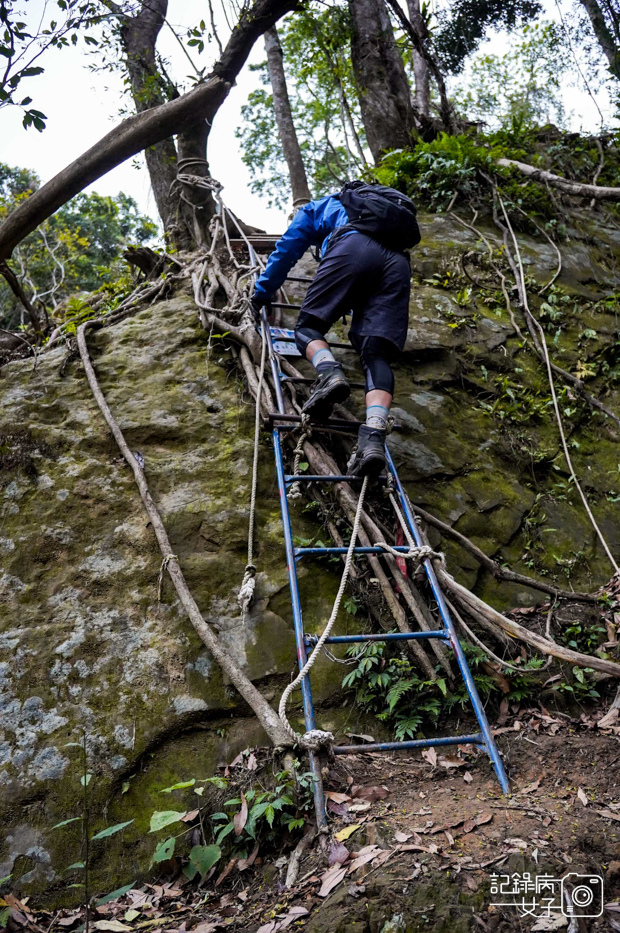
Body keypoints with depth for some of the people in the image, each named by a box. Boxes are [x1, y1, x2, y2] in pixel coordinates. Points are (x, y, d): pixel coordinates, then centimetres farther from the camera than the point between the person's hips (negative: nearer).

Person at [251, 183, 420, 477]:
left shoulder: (318, 207, 35)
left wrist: (261, 294, 44)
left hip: (353, 249, -4)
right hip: (397, 263, 4)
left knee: (308, 327, 5)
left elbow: (286, 250, 34)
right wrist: (353, 307, 62)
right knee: (377, 356, -7)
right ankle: (373, 437, -31)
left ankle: (330, 373, -29)